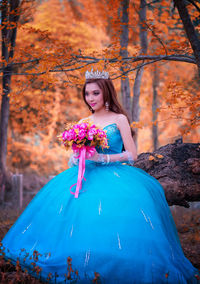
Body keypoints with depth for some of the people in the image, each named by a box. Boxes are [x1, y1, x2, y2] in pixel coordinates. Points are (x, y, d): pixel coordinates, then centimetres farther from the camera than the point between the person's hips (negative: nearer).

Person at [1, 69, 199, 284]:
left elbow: (132, 155, -2)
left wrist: (103, 158, -13)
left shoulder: (119, 119, 3)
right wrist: (75, 160, -5)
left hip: (114, 176, -4)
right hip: (87, 175, 4)